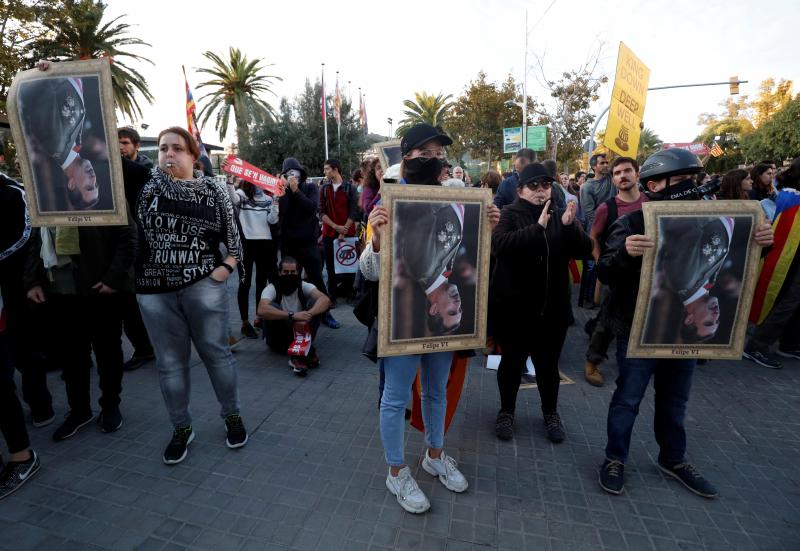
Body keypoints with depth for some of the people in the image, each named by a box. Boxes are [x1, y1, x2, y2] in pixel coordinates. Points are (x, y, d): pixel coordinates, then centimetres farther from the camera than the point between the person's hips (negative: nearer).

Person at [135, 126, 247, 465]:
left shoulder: (214, 191, 4)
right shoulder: (146, 181, 7)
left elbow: (233, 237, 6)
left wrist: (227, 266, -5)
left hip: (204, 285, -1)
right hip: (155, 290, 2)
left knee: (216, 353, 8)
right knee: (170, 362, 11)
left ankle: (232, 415, 29)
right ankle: (181, 428, 29)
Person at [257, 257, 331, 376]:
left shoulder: (303, 286, -5)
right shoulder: (271, 288, -13)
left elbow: (325, 300, -23)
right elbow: (262, 310, -35)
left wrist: (308, 315, -41)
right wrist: (292, 315, -43)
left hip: (301, 331, 2)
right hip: (279, 339, -2)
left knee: (316, 302, -19)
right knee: (272, 307, -30)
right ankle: (307, 352, -34)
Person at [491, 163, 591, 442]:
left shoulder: (560, 216, 7)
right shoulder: (509, 215, -5)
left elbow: (585, 250, -4)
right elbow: (499, 245, -24)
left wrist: (570, 226, -22)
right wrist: (537, 227, -32)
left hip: (553, 308, 3)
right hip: (513, 306, -3)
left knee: (548, 364, 13)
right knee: (512, 361, 10)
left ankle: (551, 413, 37)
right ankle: (506, 411, 32)